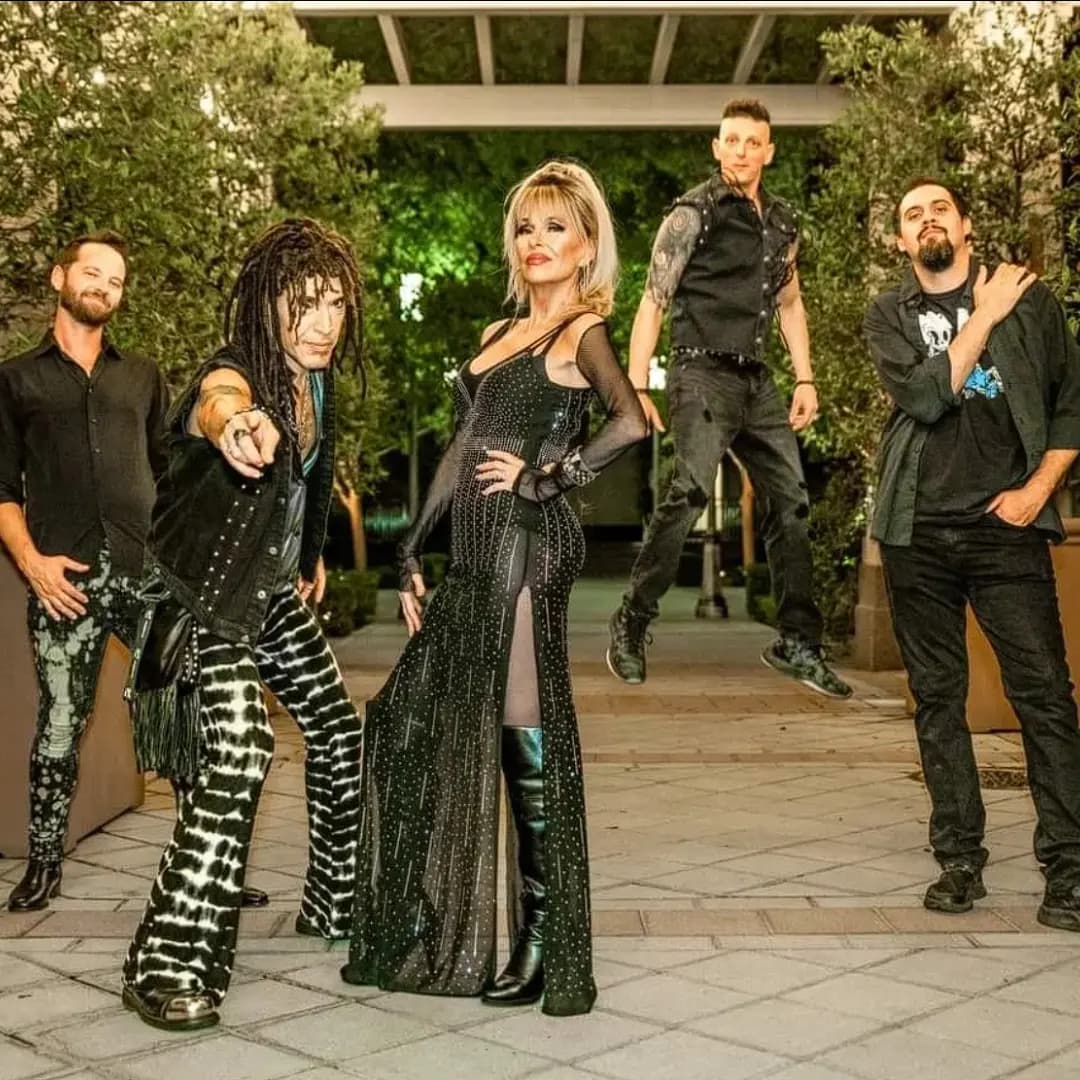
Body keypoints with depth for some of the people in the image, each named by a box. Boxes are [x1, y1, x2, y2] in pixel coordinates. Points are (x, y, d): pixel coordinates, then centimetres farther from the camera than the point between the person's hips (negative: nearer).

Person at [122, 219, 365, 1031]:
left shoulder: (316, 383, 1)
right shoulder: (233, 376, -24)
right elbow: (218, 404, -51)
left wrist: (312, 556, 24)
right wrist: (232, 425, -74)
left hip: (272, 593, 8)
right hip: (202, 595, -8)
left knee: (339, 732, 13)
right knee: (238, 753, -24)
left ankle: (337, 902, 32)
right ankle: (167, 964, -17)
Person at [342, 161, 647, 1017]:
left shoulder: (583, 332, -3)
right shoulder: (499, 335, 20)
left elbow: (632, 422, -22)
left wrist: (544, 477, -14)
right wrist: (414, 554, 15)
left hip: (528, 547, -8)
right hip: (475, 556, 8)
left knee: (524, 735, -6)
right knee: (408, 722, 10)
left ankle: (544, 942, 6)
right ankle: (421, 934, 22)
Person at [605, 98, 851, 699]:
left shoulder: (783, 222, 15)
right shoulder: (694, 214, -3)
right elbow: (653, 301, -7)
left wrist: (806, 379, 16)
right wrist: (636, 387, -14)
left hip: (757, 381, 7)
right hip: (704, 373, -7)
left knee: (791, 501, 5)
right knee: (691, 492, -22)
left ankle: (798, 644, 15)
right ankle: (632, 627, -11)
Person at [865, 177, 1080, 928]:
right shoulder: (889, 315, 8)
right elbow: (925, 397, -10)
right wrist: (984, 316, -10)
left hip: (1004, 526, -1)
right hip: (918, 533, 2)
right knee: (938, 698, 6)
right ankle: (960, 859, 14)